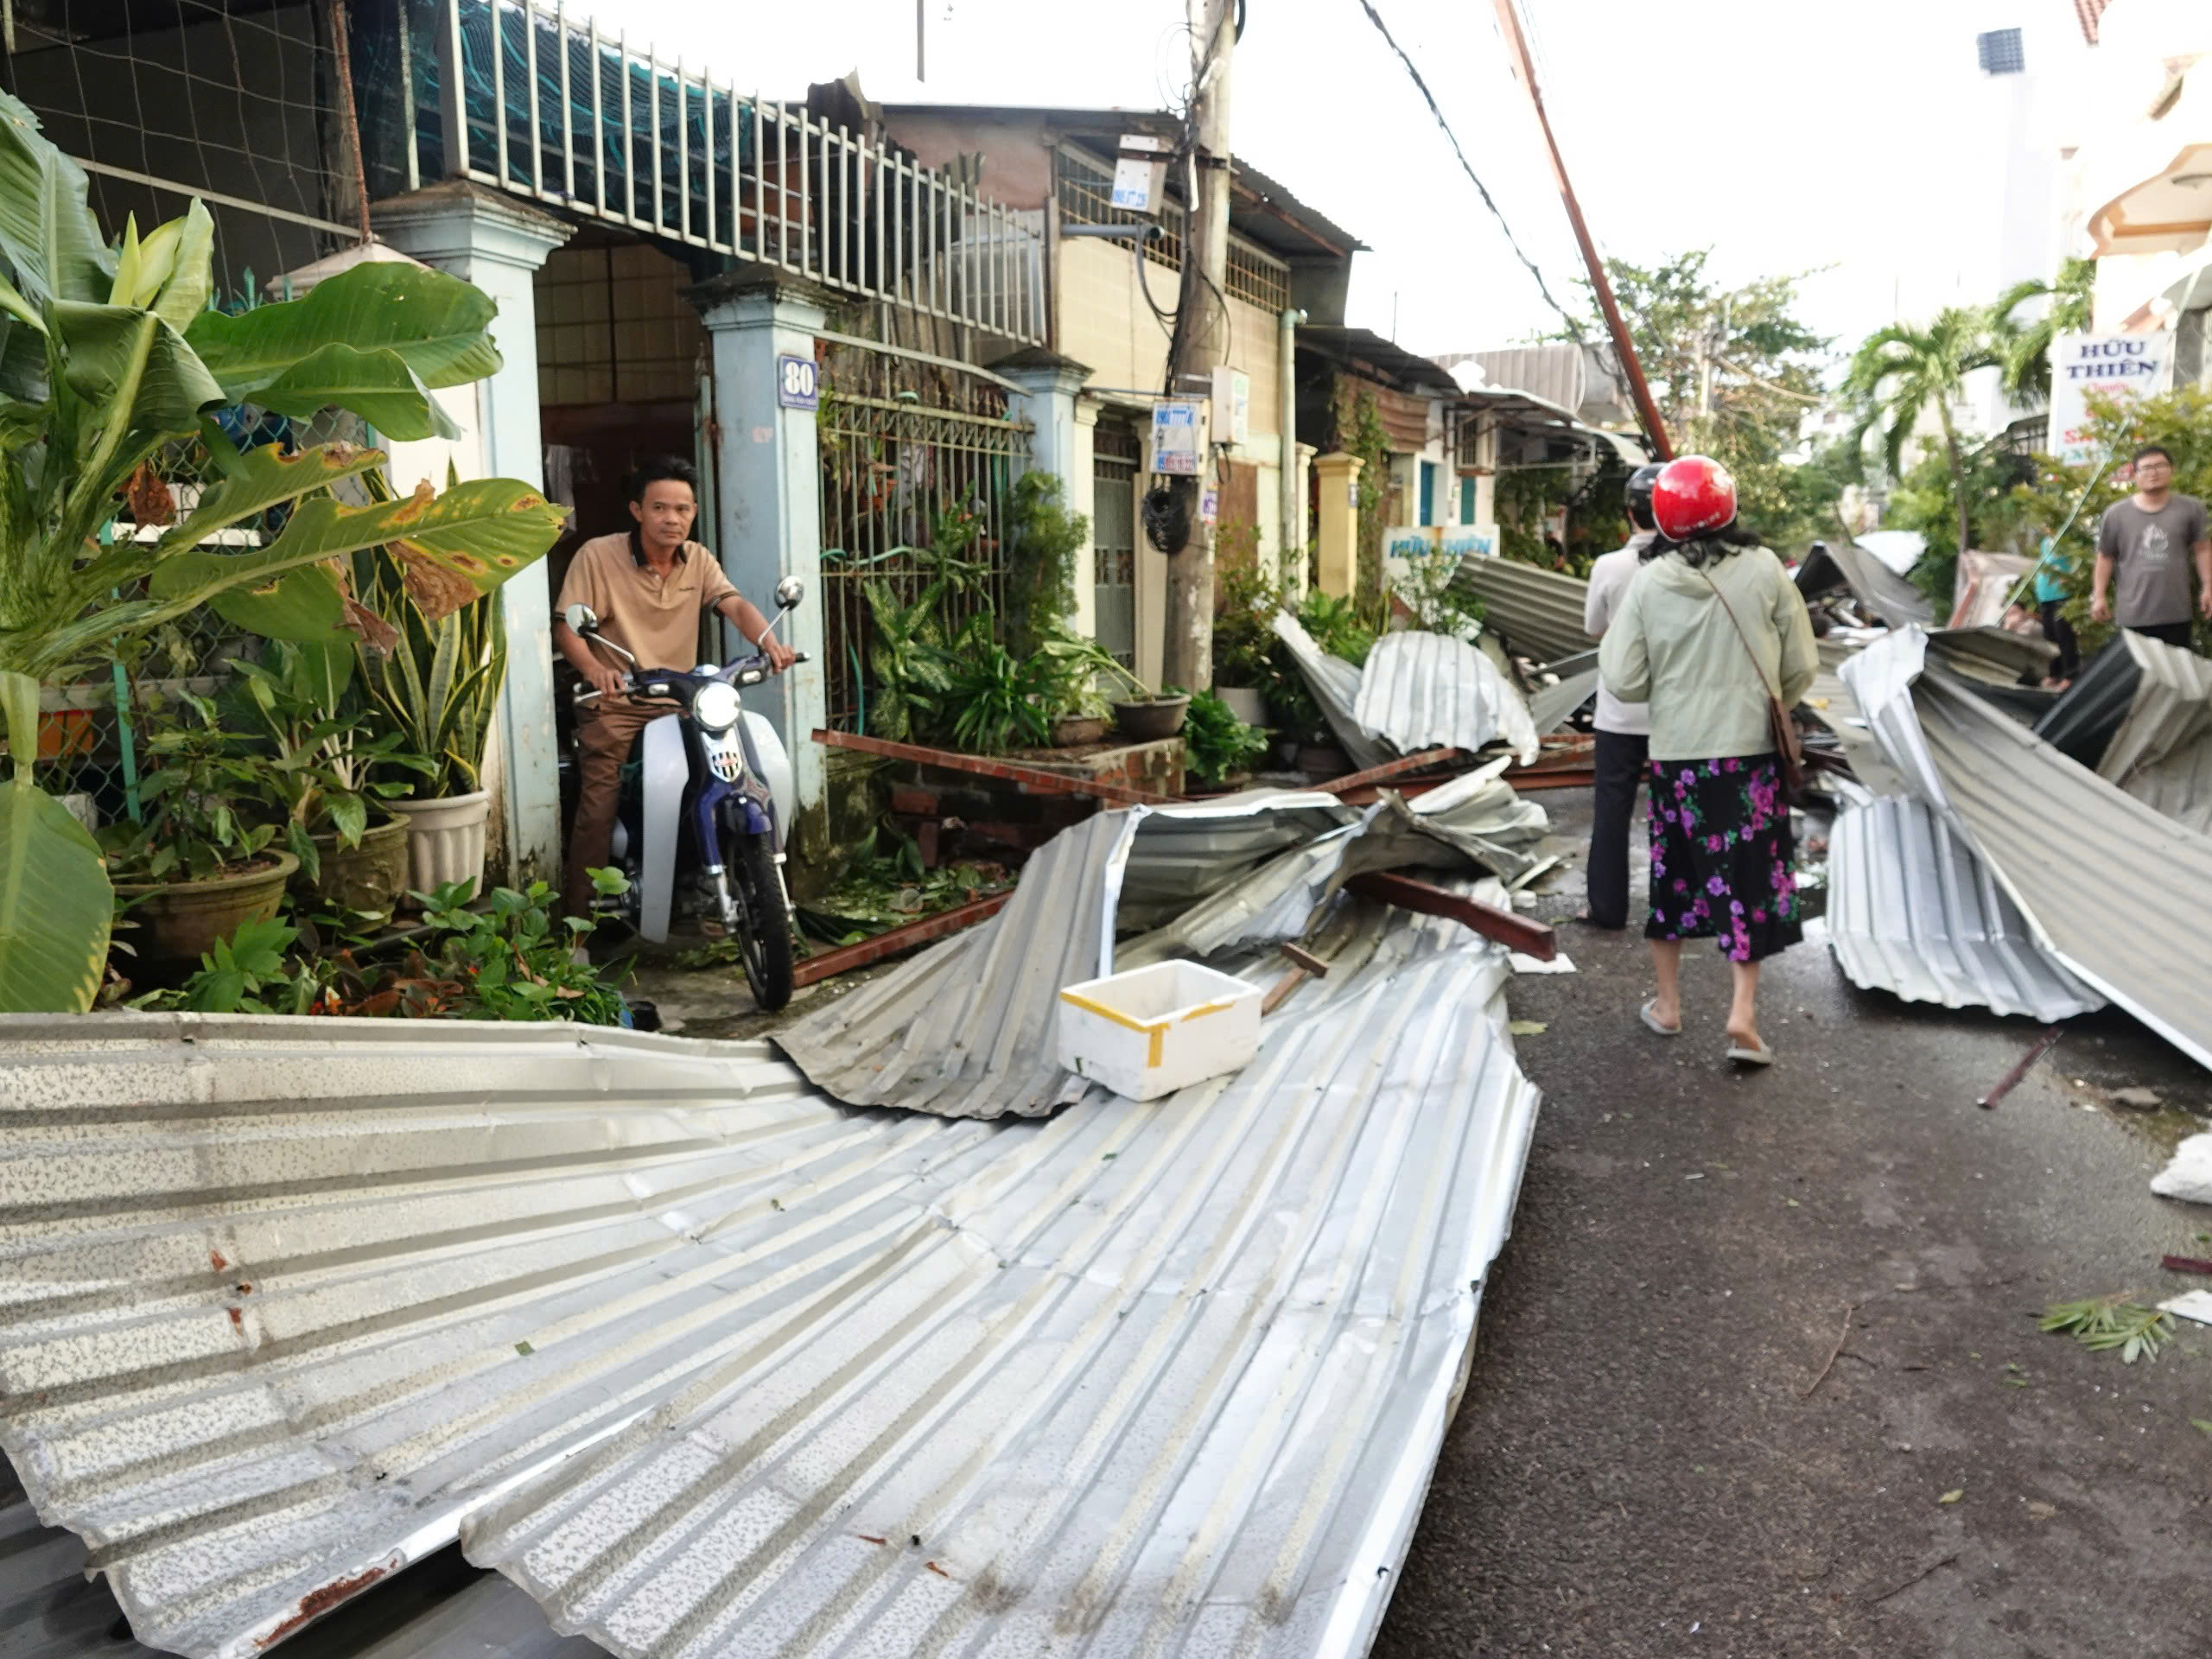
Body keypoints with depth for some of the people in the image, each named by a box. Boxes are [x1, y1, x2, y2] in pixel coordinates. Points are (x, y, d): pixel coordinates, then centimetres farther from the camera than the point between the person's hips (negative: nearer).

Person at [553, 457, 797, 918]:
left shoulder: (698, 559, 7)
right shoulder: (598, 555, -6)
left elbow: (735, 604, -8)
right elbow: (566, 625, -11)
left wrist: (768, 641, -30)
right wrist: (594, 668, -33)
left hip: (678, 703, 4)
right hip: (614, 704, -4)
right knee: (598, 811, -11)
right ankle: (579, 917, -3)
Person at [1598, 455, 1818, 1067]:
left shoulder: (1649, 582, -8)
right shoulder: (1764, 570, -7)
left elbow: (1626, 682, -7)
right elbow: (1802, 666, -1)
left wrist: (1609, 647, 13)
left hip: (1675, 753, 1)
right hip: (1751, 751, -1)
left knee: (1672, 874, 16)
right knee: (1748, 877, 8)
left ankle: (1667, 1004, 28)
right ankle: (1743, 1012, 2)